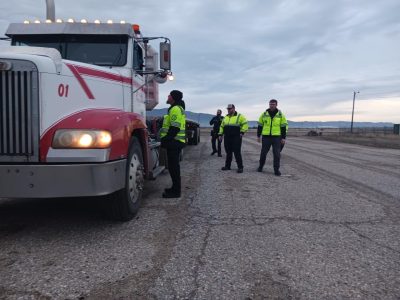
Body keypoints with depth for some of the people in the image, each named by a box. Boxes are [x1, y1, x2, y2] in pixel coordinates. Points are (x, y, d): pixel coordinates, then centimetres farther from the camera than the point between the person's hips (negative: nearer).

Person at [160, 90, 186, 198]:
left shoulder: (175, 109, -15)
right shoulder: (178, 108, 21)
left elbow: (174, 128, -23)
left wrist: (166, 140, -21)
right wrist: (166, 140, 25)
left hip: (174, 142, -11)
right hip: (176, 142, 11)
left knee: (173, 166, -7)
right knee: (173, 166, 17)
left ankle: (176, 191, -1)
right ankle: (175, 188, 26)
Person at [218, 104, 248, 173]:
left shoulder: (239, 116, -3)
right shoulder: (226, 117, 15)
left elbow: (245, 124, -5)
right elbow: (222, 126, 22)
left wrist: (242, 132, -13)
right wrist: (220, 134, 16)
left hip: (236, 138, -6)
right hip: (227, 138, 6)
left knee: (237, 152, -7)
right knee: (228, 152, 11)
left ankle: (240, 167, -1)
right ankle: (227, 166, 20)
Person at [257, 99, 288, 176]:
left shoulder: (281, 115, 1)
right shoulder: (264, 114, 4)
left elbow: (283, 127, 2)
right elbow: (260, 126, 9)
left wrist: (283, 138, -2)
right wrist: (258, 136, 6)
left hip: (276, 137, -1)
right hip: (266, 137, 1)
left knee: (277, 154, -2)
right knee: (263, 152, 9)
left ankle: (276, 170, 7)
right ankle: (260, 166, 28)